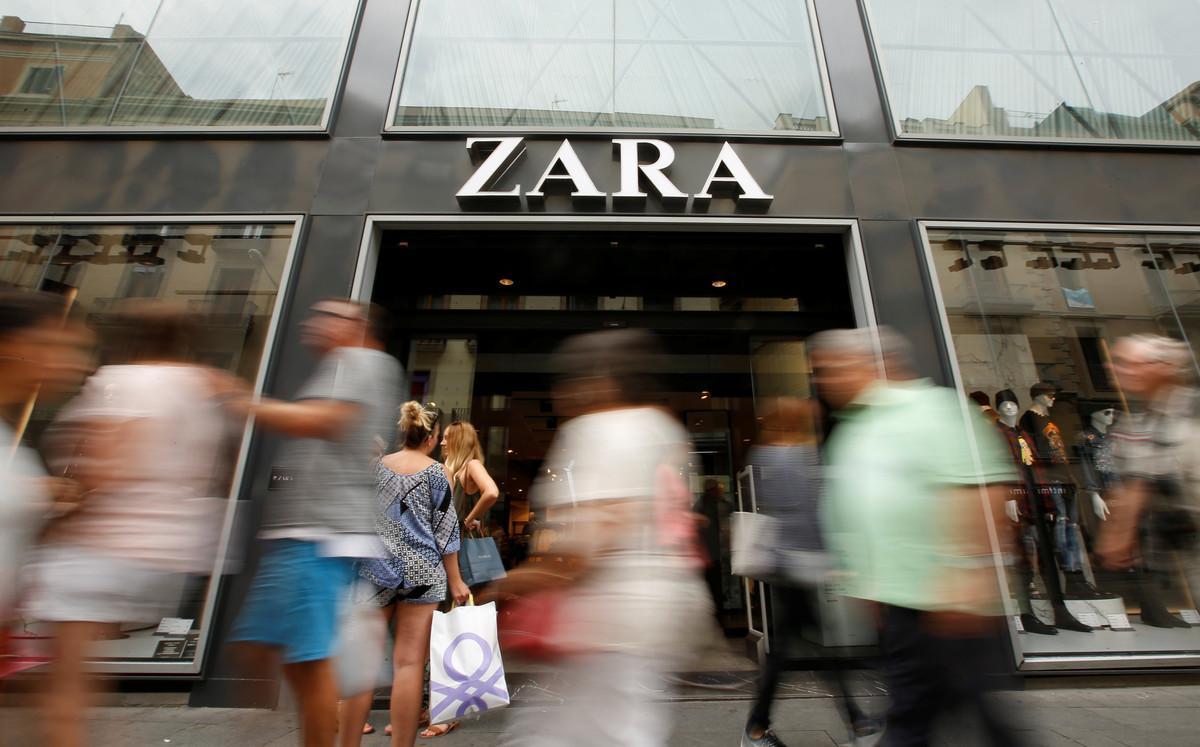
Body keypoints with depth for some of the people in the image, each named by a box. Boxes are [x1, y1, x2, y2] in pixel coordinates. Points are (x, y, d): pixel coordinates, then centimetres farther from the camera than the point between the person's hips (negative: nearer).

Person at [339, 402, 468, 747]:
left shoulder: (376, 466, 4)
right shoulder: (437, 472, -4)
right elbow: (445, 530, -4)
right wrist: (455, 581, 2)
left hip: (376, 569, 3)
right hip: (421, 571, -3)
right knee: (409, 663, 2)